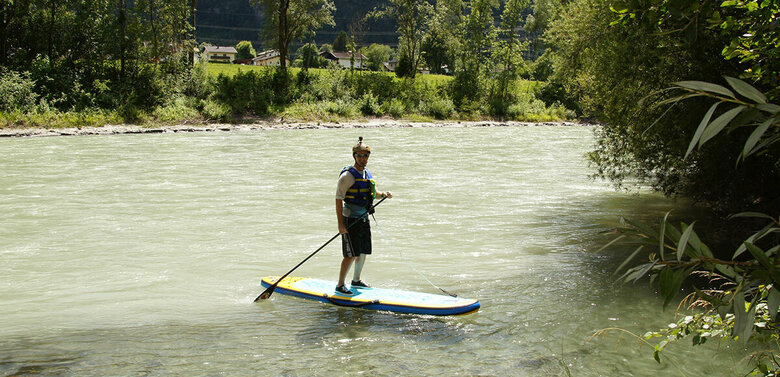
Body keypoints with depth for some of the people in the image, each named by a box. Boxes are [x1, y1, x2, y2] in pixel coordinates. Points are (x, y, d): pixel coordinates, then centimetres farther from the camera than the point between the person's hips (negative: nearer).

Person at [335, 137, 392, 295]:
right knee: (352, 255, -9)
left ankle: (356, 280, 32)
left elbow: (372, 192, 27)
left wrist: (383, 195, 4)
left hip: (364, 219, 8)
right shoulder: (348, 175, -14)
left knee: (363, 252, 14)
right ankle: (340, 285, 3)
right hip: (350, 220, -8)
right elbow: (339, 199, -17)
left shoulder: (367, 174, 10)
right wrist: (340, 224, -23)